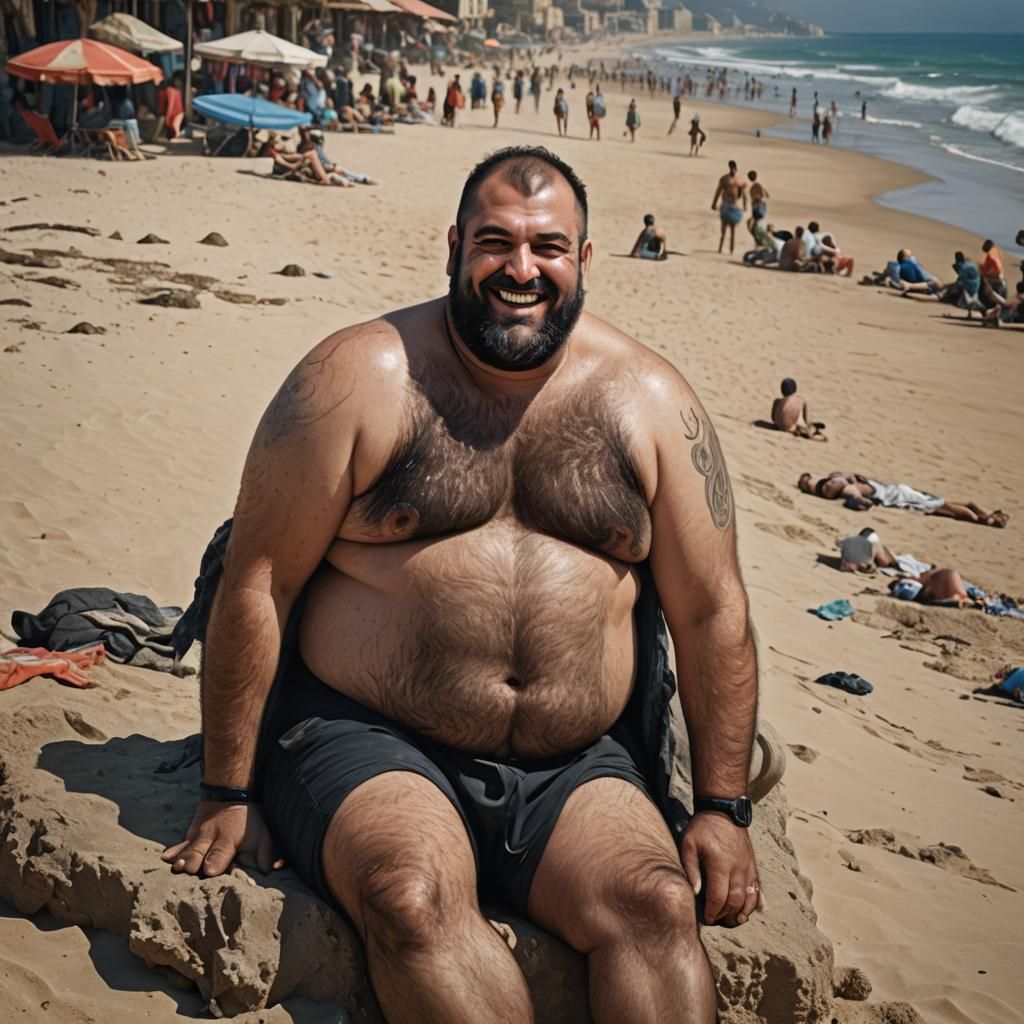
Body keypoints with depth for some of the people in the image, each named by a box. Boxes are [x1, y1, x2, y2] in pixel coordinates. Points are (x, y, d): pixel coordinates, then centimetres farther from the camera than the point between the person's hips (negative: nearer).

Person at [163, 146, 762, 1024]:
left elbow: (712, 611, 8)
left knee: (657, 906, -24)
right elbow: (256, 585, -3)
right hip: (367, 744, -2)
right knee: (415, 897, -30)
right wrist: (228, 795, -3)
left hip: (578, 767, 2)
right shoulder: (362, 377, -3)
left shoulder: (648, 400, 5)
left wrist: (722, 808, 5)